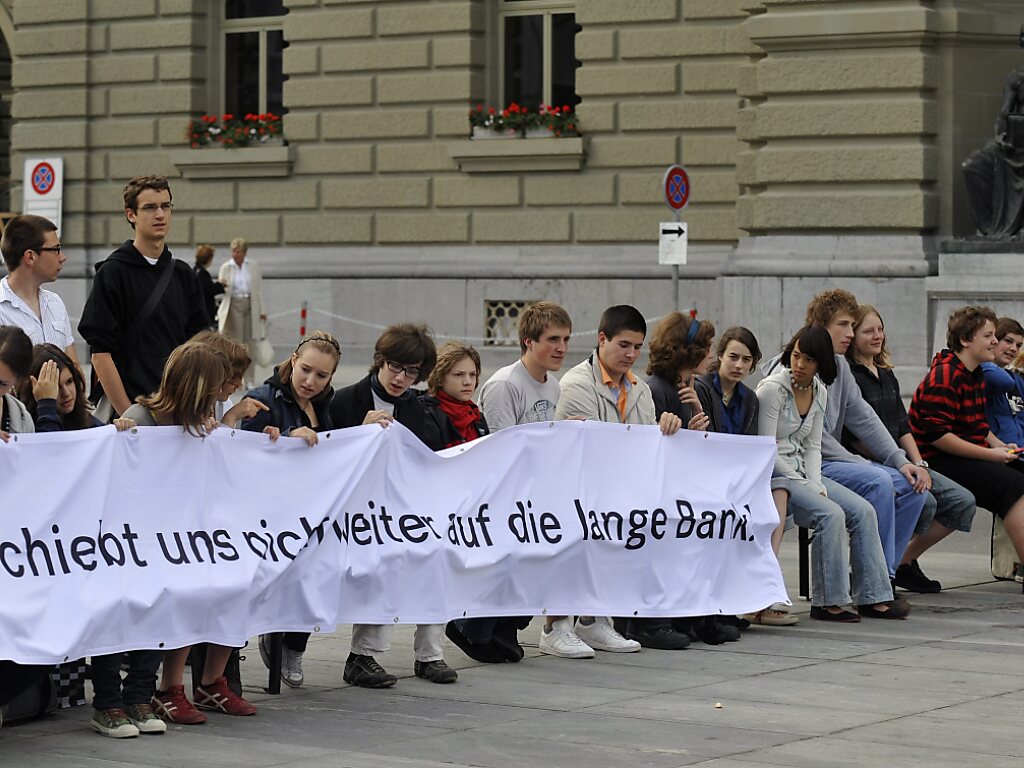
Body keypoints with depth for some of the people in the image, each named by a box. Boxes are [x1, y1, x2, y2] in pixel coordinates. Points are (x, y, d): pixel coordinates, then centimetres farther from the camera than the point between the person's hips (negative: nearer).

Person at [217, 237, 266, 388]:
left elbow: (259, 289, 9)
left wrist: (262, 310, 5)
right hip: (233, 305, -1)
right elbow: (221, 290, 3)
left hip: (250, 305, 1)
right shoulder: (226, 267, 3)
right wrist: (221, 286, -21)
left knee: (249, 343, 3)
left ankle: (249, 379, 9)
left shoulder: (253, 267, 6)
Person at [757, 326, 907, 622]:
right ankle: (827, 603, -19)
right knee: (831, 514, -27)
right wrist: (805, 486, -15)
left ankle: (873, 598, -7)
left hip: (803, 472, 7)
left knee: (863, 511, -9)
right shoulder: (772, 389, -13)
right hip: (773, 474, -7)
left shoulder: (819, 392, 9)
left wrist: (817, 484, -6)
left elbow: (813, 447, 11)